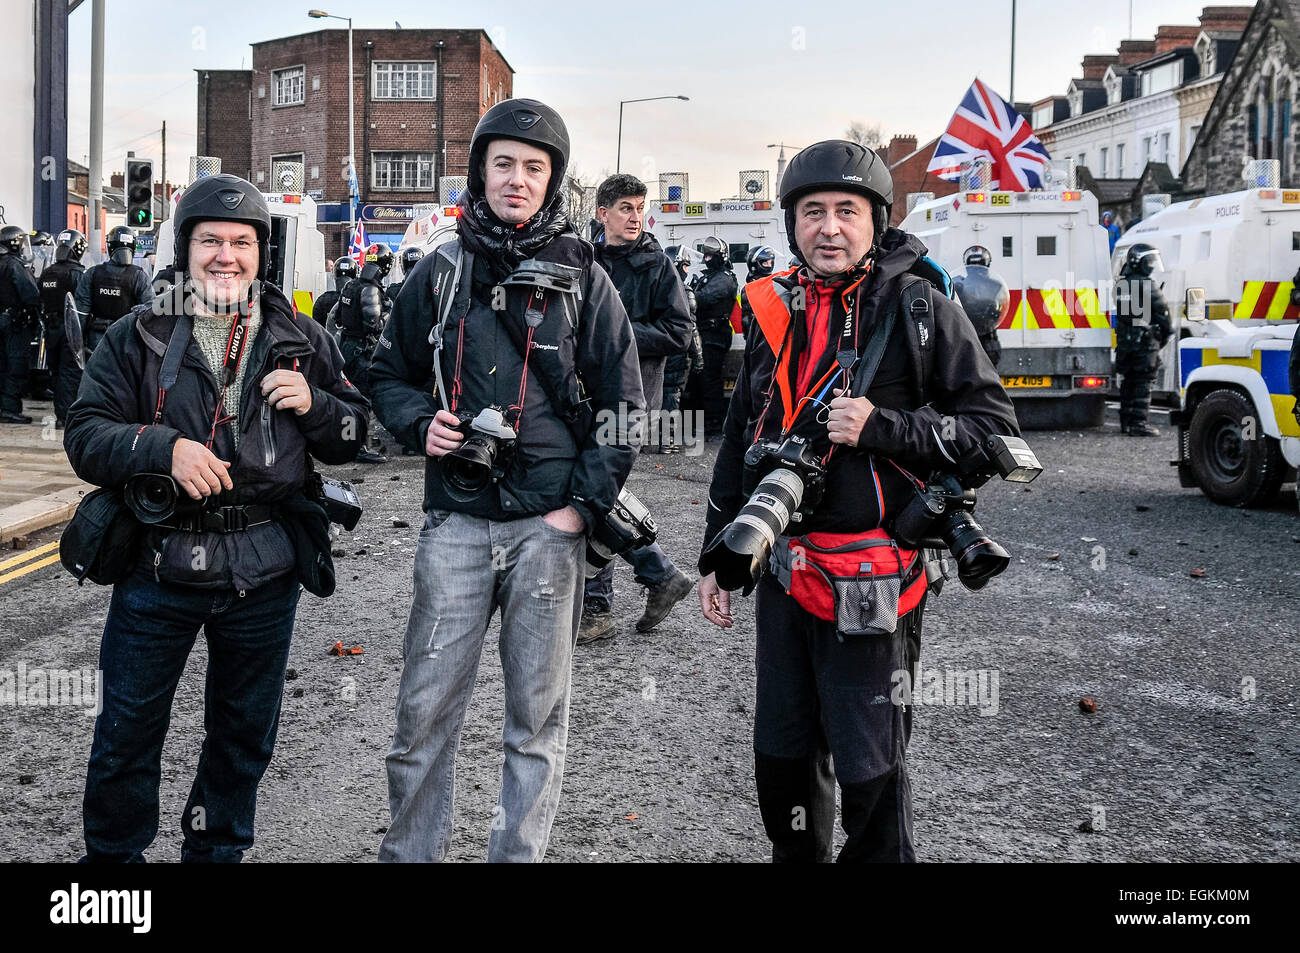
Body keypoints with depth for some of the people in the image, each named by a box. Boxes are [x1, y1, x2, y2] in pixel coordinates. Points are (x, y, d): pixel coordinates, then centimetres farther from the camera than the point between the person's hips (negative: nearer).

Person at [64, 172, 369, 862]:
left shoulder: (299, 340, 6)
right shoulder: (137, 337, 0)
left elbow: (351, 438, 10)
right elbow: (85, 436, -5)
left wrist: (312, 404, -11)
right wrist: (166, 447, -22)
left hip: (264, 570, 2)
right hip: (159, 565, -2)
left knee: (245, 729, 16)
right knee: (128, 728, 10)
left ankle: (216, 851, 37)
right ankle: (112, 854, 32)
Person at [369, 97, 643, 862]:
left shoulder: (583, 278, 3)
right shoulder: (440, 272, 8)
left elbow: (623, 404, 3)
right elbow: (391, 374, 18)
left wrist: (584, 504, -5)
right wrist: (421, 423, -4)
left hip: (548, 524, -1)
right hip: (457, 521, 1)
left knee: (538, 716, 7)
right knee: (425, 707, 4)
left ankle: (520, 853, 21)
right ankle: (410, 851, 20)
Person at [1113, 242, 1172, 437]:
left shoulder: (1122, 284, 12)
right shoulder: (1146, 284, -12)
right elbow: (1161, 310, -11)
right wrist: (1168, 331, 2)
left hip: (1124, 339, 8)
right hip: (1144, 339, -8)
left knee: (1128, 382, 14)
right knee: (1142, 383, -5)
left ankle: (1126, 421, 19)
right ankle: (1138, 423, -7)